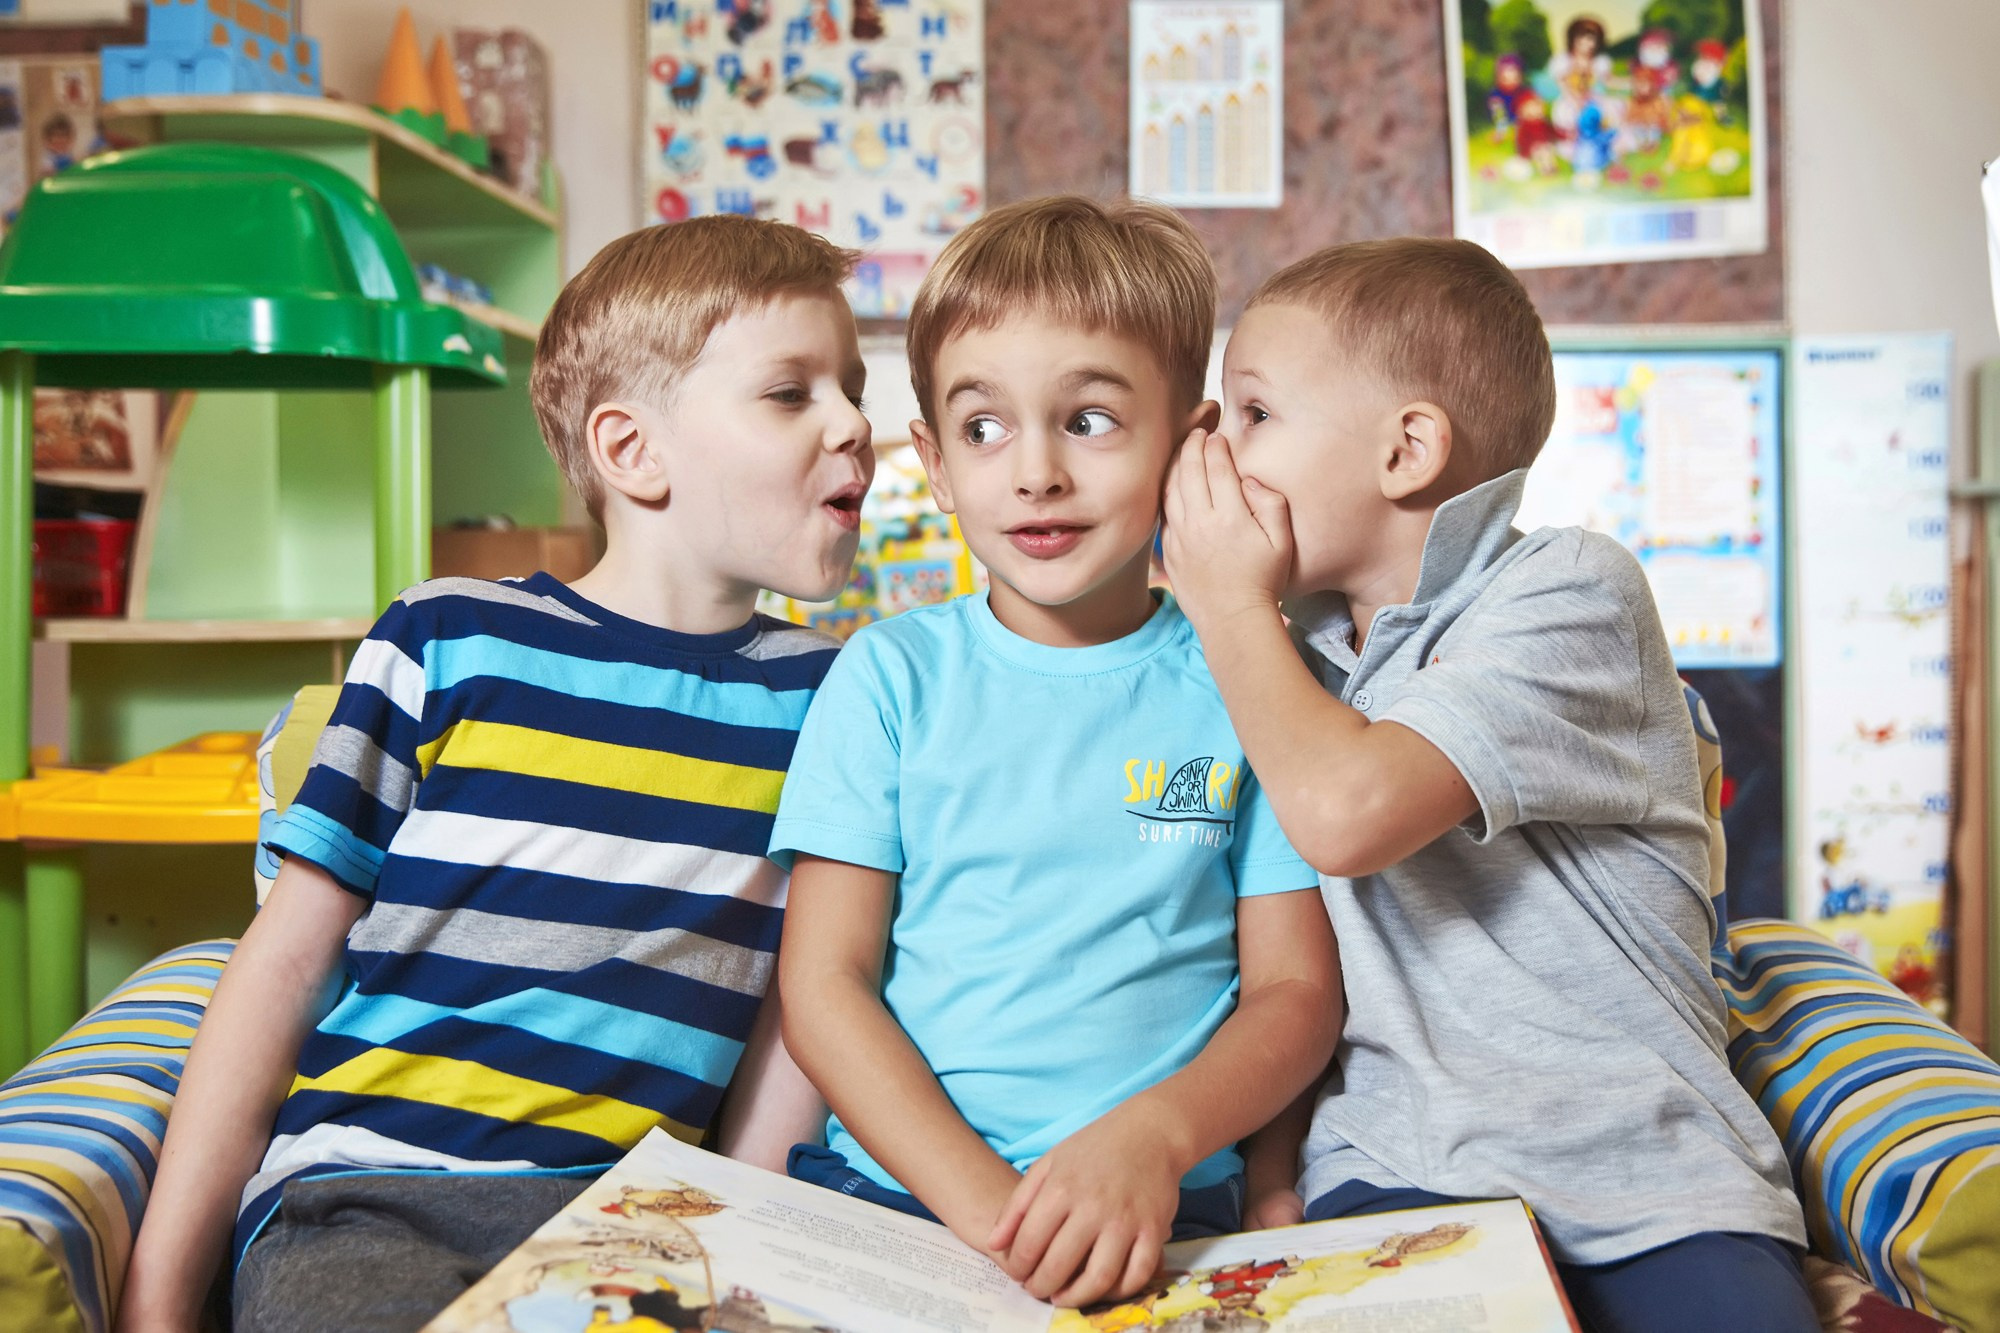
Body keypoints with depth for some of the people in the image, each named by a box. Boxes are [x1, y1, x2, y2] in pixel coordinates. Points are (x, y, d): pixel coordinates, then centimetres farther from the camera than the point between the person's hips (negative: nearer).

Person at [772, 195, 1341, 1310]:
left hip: (1167, 1214, 0)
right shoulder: (892, 675, 4)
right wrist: (982, 1198, -13)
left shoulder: (1243, 684, 4)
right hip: (891, 1185, 1)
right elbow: (823, 983, 0)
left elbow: (1298, 989, 5)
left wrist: (1154, 1136, -14)